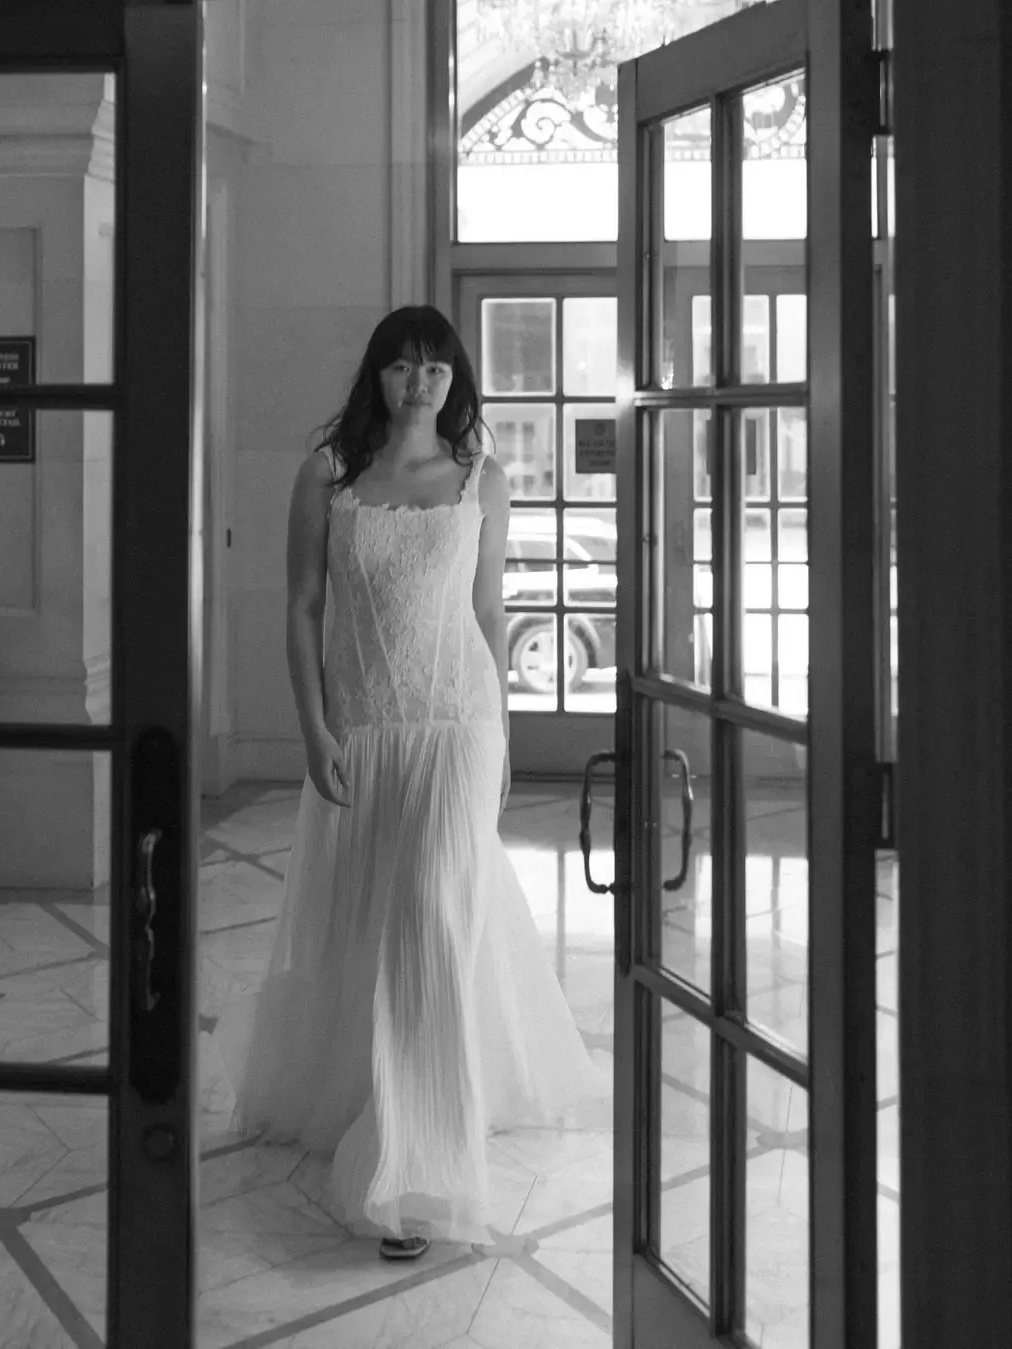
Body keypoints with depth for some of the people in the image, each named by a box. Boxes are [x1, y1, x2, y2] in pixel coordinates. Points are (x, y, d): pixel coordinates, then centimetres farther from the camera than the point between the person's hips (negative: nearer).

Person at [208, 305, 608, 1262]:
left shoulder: (481, 481, 3)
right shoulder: (327, 473, 1)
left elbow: (489, 612, 7)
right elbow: (303, 608, 0)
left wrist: (499, 733, 7)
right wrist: (315, 730, -6)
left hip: (453, 724, -1)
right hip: (354, 729, 1)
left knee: (434, 925, -7)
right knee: (348, 925, 14)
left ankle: (415, 1179, -1)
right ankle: (332, 1096, 43)